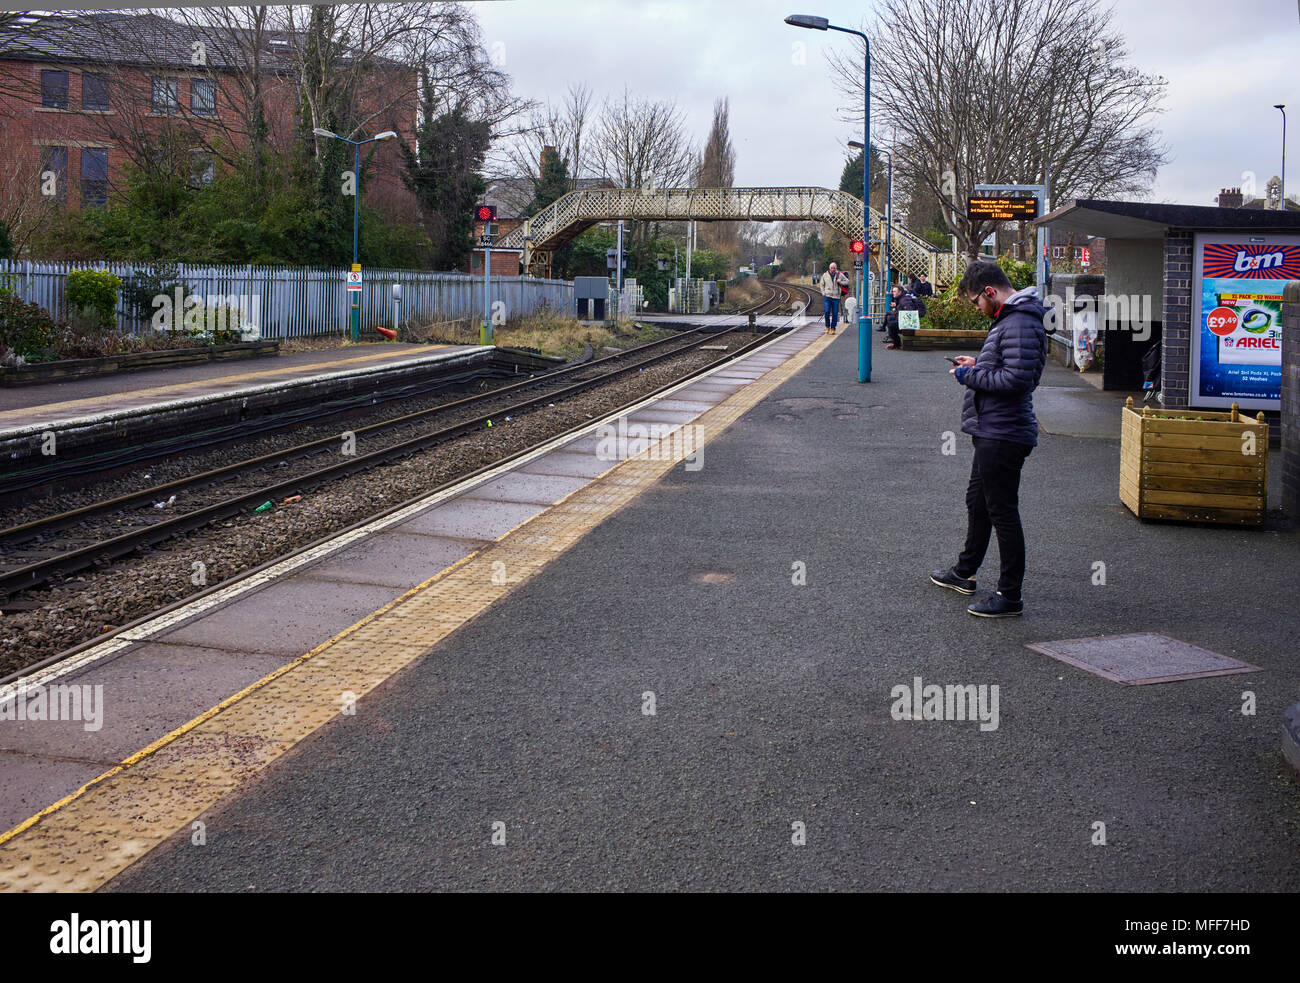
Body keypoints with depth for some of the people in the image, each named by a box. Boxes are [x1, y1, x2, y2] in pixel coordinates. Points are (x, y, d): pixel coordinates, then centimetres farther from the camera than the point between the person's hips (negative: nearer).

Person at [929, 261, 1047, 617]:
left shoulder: (1019, 323, -20)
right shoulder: (1008, 318, 13)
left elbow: (1017, 379, -27)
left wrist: (972, 377, -16)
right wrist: (979, 364, 10)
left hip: (1003, 435, -11)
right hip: (991, 431, 11)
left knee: (1003, 513, -4)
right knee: (977, 501, 23)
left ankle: (1010, 596, 4)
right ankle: (964, 573, 39)